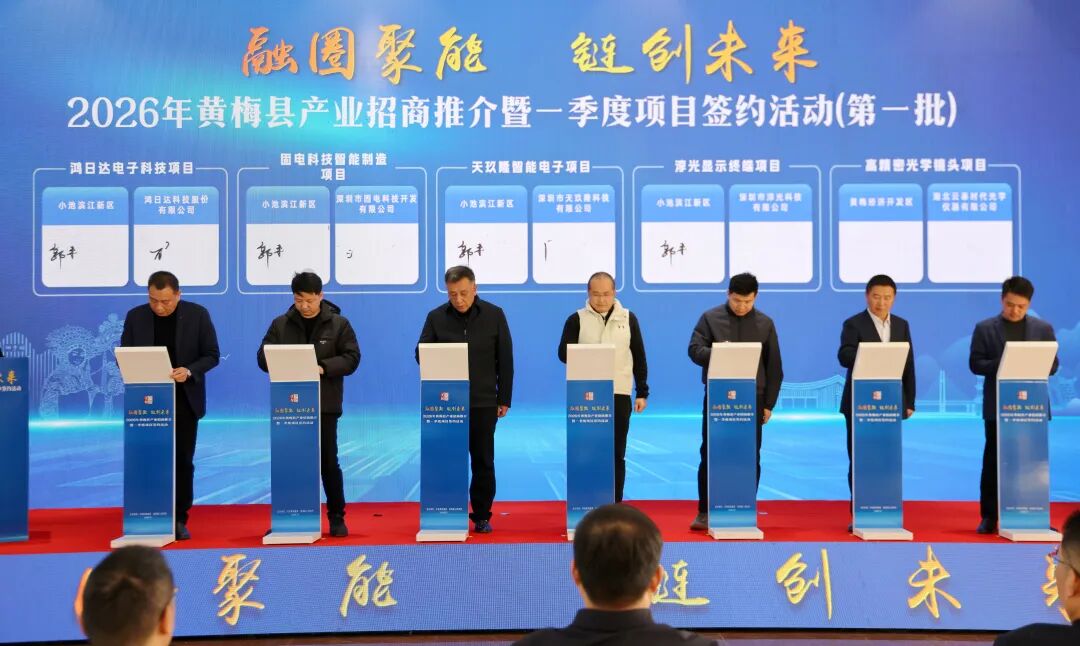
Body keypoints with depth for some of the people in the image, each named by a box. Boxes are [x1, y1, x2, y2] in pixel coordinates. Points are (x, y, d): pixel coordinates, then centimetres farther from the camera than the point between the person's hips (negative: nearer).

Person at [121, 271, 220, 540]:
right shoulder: (135, 316, 0)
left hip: (184, 399, -1)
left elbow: (212, 355, -2)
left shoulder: (198, 314, -4)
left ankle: (179, 519, 13)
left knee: (182, 460, 4)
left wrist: (189, 371, -20)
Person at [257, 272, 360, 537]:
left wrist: (323, 368, -18)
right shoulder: (280, 324, 6)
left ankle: (337, 517, 14)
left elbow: (351, 358, -3)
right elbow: (264, 356, 5)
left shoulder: (338, 324, 1)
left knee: (328, 462, 3)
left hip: (325, 404, -2)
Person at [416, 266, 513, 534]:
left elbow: (505, 360, 4)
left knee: (483, 461, 5)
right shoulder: (436, 317, 2)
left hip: (484, 401, 0)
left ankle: (482, 516, 16)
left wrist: (504, 398, 2)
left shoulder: (494, 315, 2)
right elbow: (421, 352, 3)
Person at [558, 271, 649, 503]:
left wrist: (642, 392, 6)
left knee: (617, 454, 5)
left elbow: (639, 357, 10)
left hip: (620, 394, 1)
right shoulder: (577, 319, 3)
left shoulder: (628, 318, 7)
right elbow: (564, 353, -1)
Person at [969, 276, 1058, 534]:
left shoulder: (1043, 328, 8)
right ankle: (989, 517, 8)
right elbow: (975, 363, -2)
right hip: (997, 406, -1)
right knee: (993, 461, 3)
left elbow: (1053, 364, 5)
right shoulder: (984, 328, 3)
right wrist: (1001, 365, -18)